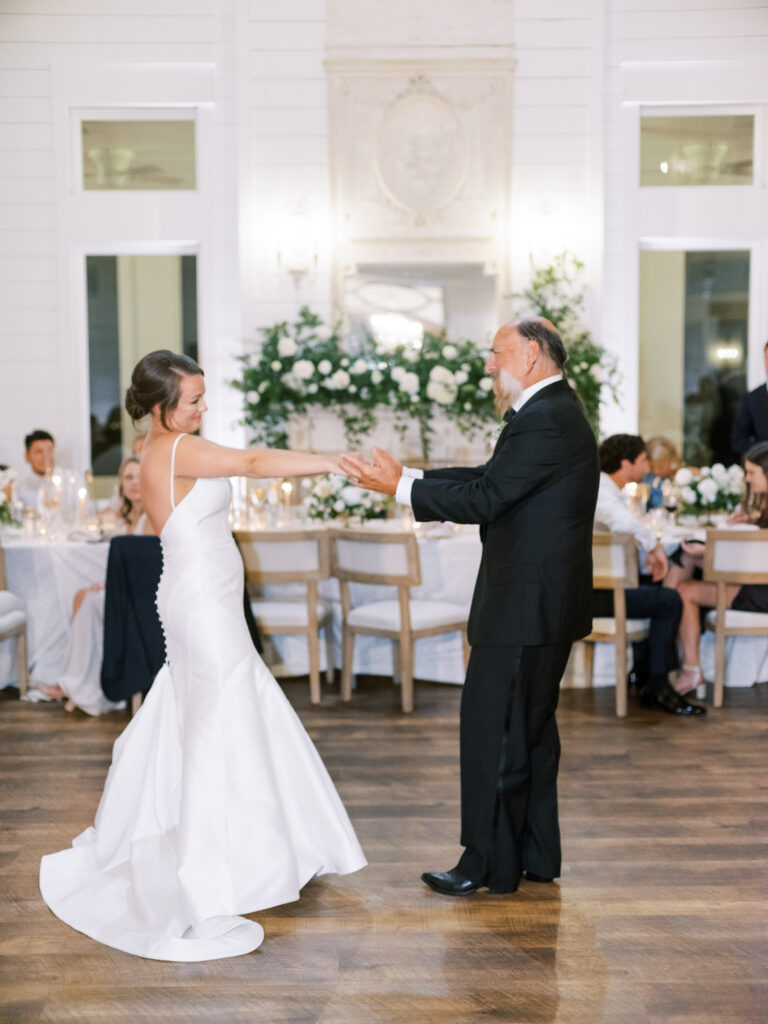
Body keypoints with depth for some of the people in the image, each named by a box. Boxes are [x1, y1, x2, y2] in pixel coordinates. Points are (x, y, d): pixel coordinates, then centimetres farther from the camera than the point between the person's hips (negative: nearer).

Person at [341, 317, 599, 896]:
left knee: (493, 732, -2)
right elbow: (490, 477, 14)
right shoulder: (556, 413, 16)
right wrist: (408, 475, 9)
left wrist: (401, 488, -15)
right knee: (531, 729, 17)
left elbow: (484, 499, -21)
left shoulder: (544, 420, -18)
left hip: (525, 607, -11)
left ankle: (490, 864, 9)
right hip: (546, 604, 11)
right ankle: (535, 855, 28)